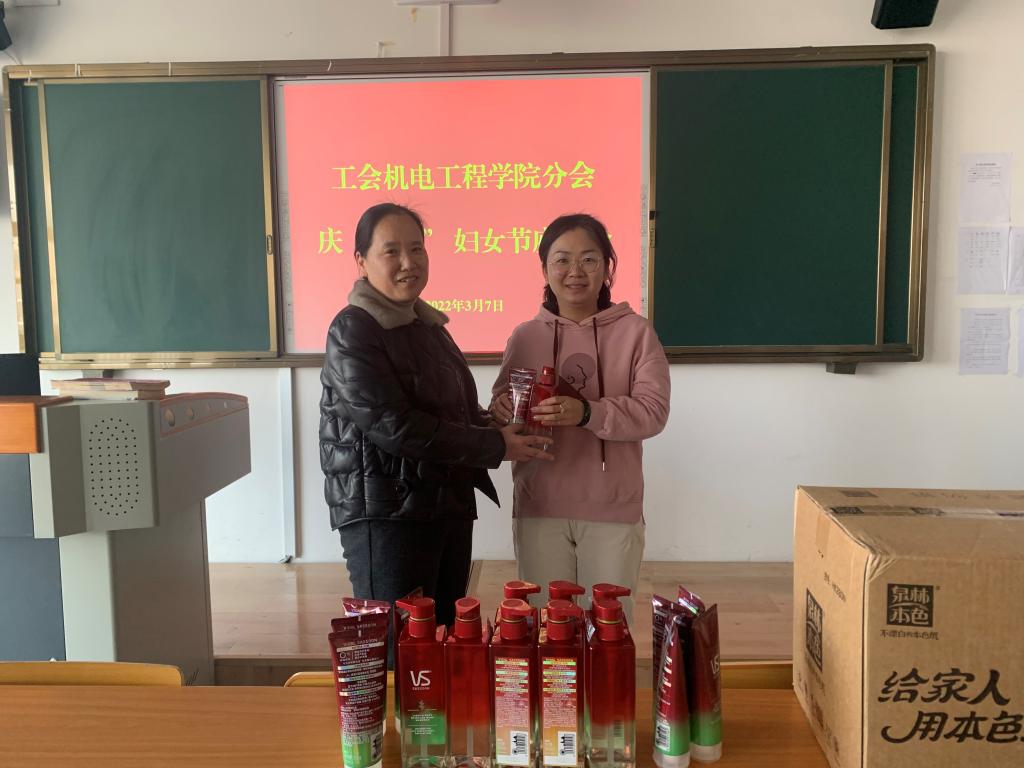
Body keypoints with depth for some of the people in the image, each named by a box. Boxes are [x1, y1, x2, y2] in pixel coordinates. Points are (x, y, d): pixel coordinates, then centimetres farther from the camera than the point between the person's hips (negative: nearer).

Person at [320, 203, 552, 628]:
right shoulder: (354, 330, -12)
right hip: (386, 516, -8)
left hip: (448, 506, 8)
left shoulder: (427, 323, 13)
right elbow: (393, 425, -22)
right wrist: (495, 446, -16)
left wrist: (502, 429, 1)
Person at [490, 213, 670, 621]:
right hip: (539, 509, 2)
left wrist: (587, 412, -27)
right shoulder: (525, 336, 4)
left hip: (612, 511, -1)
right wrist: (503, 409, -17)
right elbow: (501, 412, 7)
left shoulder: (635, 332, -3)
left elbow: (653, 411, -12)